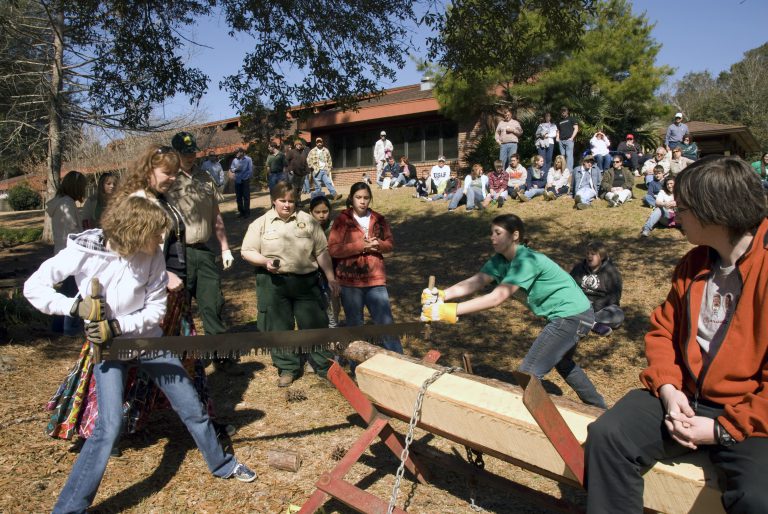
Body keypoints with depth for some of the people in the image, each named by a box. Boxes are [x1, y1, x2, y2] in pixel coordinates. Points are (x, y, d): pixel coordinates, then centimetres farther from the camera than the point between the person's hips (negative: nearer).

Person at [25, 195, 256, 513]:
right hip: (107, 344, -3)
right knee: (110, 426, -16)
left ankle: (222, 465, 33)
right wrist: (77, 304, -26)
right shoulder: (84, 252, -20)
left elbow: (156, 309, -11)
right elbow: (33, 287, -13)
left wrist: (117, 325, -26)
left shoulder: (154, 256, -15)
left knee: (192, 408, 10)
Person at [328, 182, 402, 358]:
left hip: (375, 279, 2)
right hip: (350, 281, -2)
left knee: (386, 322, 4)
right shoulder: (342, 220, -3)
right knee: (354, 325, 11)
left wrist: (379, 244, -10)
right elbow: (333, 249, -11)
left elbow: (390, 243, 12)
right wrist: (360, 246, -17)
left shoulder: (379, 219, 7)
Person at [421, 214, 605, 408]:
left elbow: (496, 298, -36)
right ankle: (598, 408, 53)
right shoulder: (501, 260, 0)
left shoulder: (526, 261, -27)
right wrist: (442, 295, -30)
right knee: (562, 362, 32)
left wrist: (449, 311, -41)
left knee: (528, 374, -11)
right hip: (571, 314, 10)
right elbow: (476, 281, -14)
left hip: (572, 317, -10)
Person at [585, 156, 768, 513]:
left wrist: (722, 428, -15)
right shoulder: (694, 263, 8)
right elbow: (662, 329, 13)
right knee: (607, 436, -16)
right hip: (685, 398, 5)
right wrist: (668, 388, -4)